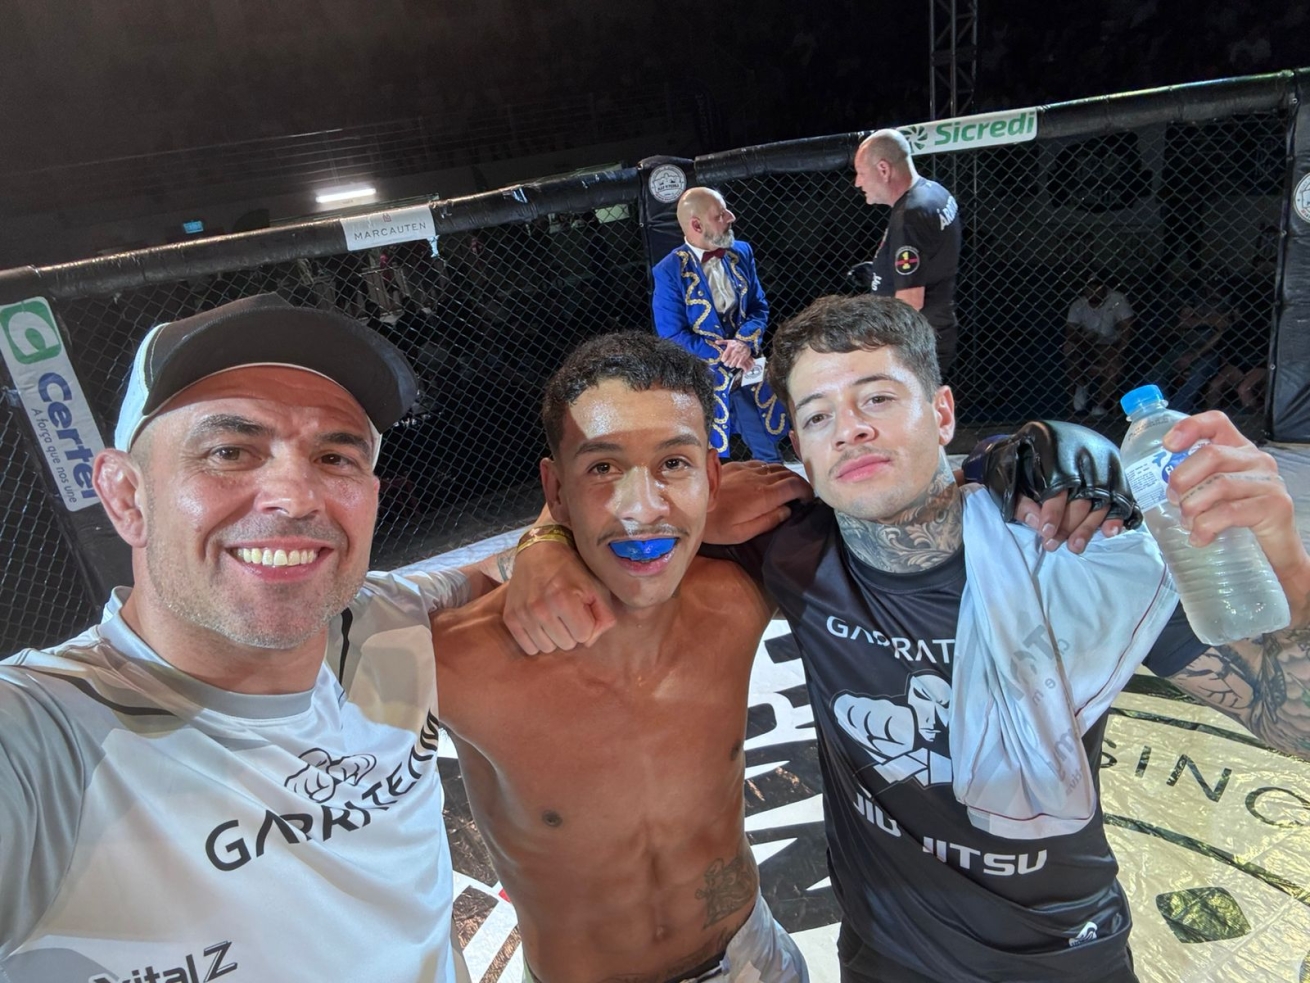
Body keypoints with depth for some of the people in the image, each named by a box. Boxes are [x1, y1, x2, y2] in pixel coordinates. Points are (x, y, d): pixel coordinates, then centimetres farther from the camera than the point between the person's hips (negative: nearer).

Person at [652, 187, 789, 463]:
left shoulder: (741, 252, 3)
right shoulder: (669, 271, -13)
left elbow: (760, 307, 7)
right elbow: (672, 336, -13)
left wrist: (745, 341, -15)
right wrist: (724, 355, -17)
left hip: (749, 373, 5)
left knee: (769, 455, 17)